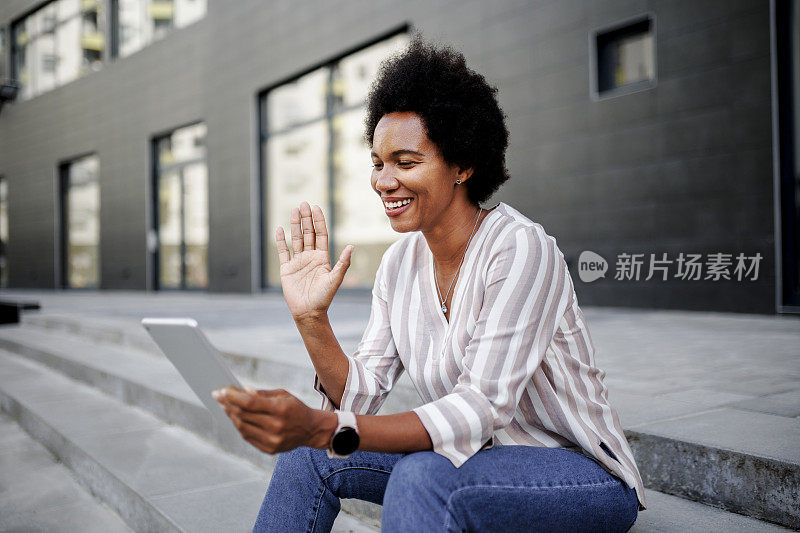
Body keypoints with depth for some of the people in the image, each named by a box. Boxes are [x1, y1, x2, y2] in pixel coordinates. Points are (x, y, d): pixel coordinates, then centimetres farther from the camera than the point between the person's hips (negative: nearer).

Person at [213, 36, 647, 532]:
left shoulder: (520, 249, -22)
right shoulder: (400, 262, 0)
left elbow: (480, 411, -29)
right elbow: (361, 396, -2)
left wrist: (322, 428, -39)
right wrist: (312, 318, -19)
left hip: (581, 474, -6)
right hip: (476, 458, 6)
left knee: (422, 476, -34)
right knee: (311, 454, -7)